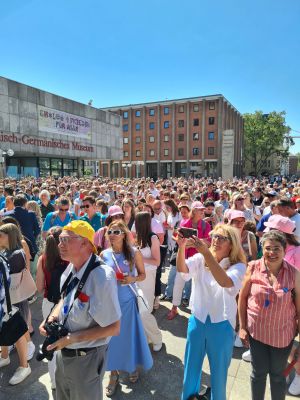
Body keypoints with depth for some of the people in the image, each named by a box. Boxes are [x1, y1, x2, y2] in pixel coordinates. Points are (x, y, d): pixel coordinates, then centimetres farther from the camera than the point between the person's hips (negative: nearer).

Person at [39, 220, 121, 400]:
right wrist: (53, 317, -7)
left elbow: (113, 328, -24)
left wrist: (72, 338, -23)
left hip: (85, 358, -7)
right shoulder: (71, 268, -9)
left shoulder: (102, 277, -33)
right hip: (64, 351, 7)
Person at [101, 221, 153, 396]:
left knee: (130, 335, 12)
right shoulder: (104, 254, -4)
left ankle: (133, 366, 40)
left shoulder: (134, 253, -10)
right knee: (112, 336, 11)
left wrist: (133, 279, -20)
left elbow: (143, 274, -2)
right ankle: (114, 373, 32)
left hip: (128, 301, -1)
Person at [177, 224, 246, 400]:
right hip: (197, 321, 3)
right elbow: (182, 269, -23)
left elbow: (226, 282, -35)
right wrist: (182, 246, -40)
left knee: (218, 371, 18)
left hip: (222, 325, -2)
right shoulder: (200, 259, -5)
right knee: (192, 366, 22)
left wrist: (206, 253, -44)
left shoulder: (238, 266, -14)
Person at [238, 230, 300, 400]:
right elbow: (243, 298, -4)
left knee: (277, 374, 20)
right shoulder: (253, 268, -13)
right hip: (256, 331, 1)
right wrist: (242, 327, -2)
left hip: (282, 334, 0)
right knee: (258, 372, 18)